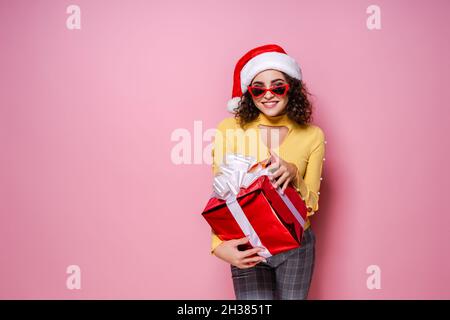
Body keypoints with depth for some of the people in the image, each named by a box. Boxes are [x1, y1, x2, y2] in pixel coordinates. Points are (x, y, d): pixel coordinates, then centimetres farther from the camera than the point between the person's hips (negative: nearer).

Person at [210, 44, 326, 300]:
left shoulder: (312, 135, -5)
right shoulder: (229, 129, -10)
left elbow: (311, 205, -1)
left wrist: (294, 175, -21)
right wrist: (219, 245, -24)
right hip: (247, 248, -1)